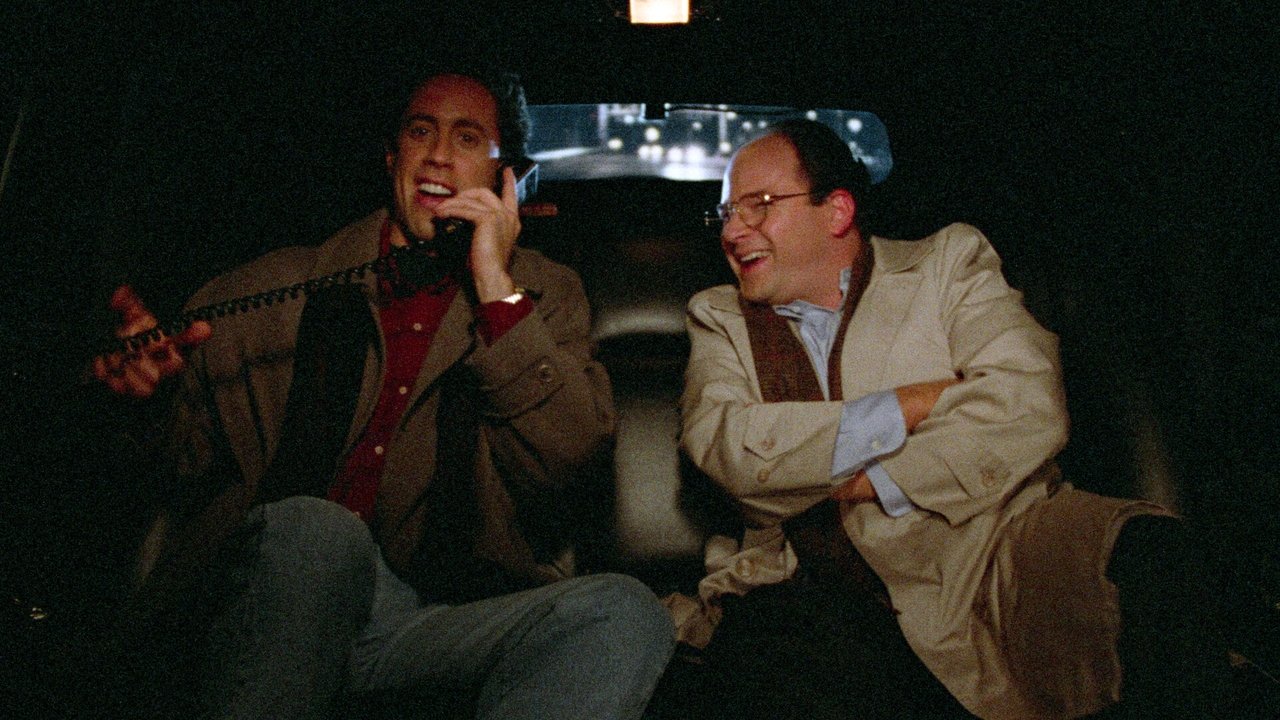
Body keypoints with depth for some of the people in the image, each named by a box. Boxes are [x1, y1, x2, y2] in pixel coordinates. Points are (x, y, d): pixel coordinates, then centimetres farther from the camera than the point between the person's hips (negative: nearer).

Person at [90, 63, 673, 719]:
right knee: (313, 532, -35)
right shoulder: (274, 287, 15)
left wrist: (496, 286, -5)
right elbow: (187, 468, 15)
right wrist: (146, 393, -7)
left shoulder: (545, 295, 14)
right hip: (273, 611, 0)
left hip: (448, 619, 0)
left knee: (624, 614, -29)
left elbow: (565, 461, -2)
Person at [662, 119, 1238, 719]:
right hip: (817, 597, 0)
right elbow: (715, 442, -8)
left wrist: (875, 483, -10)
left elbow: (1029, 405, -8)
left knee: (1147, 554, -27)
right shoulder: (719, 317, 13)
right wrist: (909, 407, -10)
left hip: (982, 558, 1)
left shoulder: (948, 261, 9)